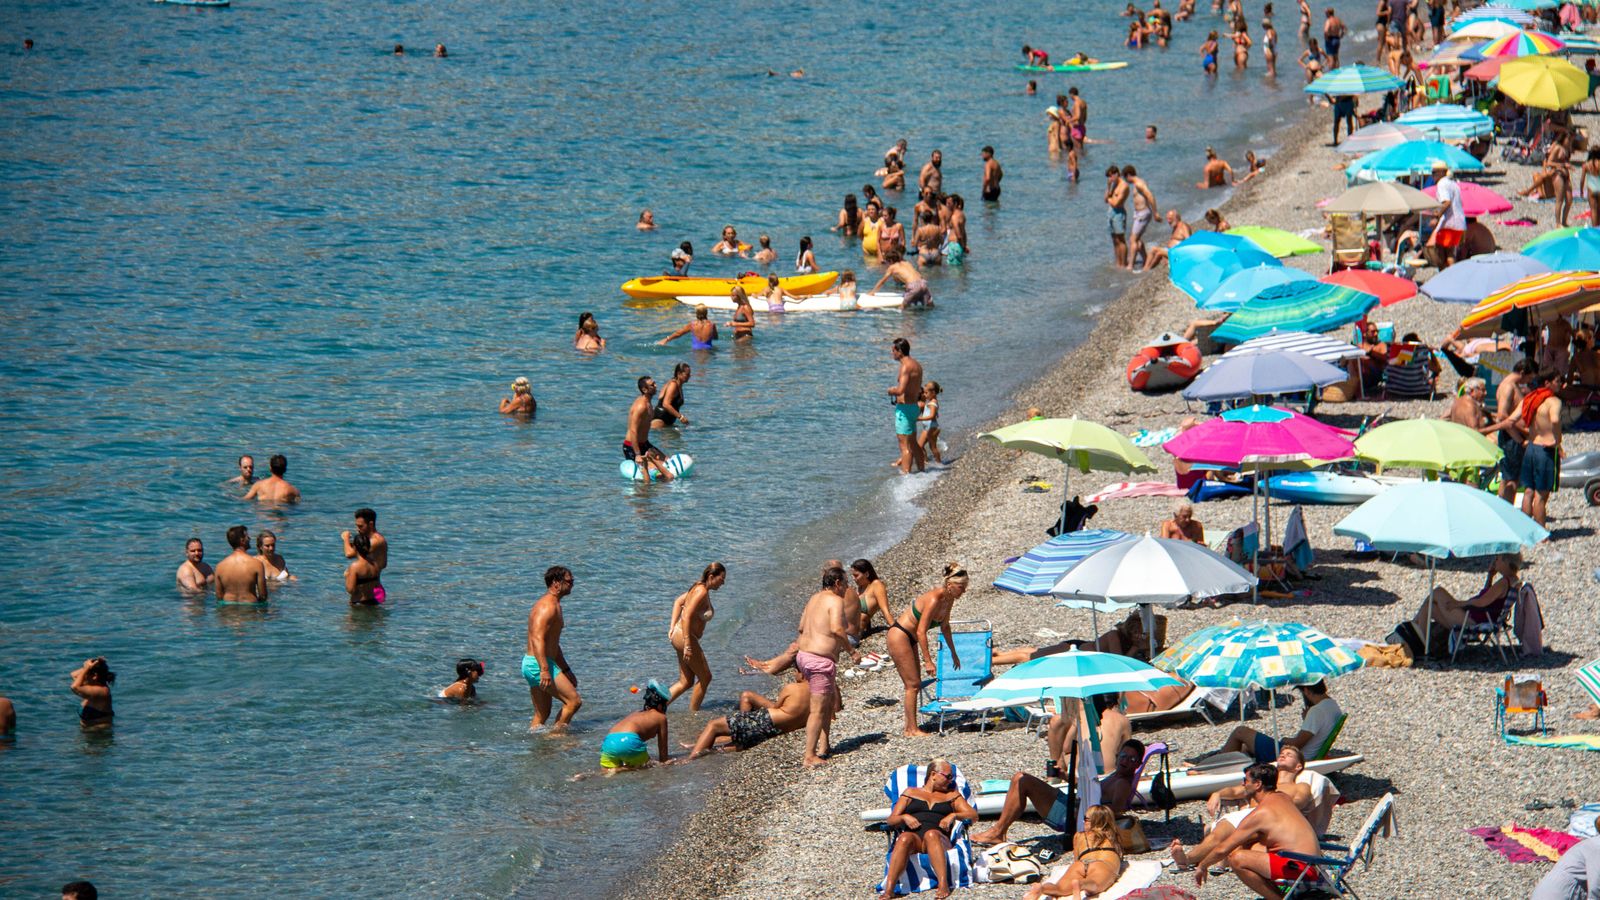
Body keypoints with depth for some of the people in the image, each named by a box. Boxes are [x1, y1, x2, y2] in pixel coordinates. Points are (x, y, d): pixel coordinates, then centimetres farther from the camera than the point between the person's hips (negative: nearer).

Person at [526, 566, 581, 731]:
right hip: (539, 664, -11)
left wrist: (566, 670, 32)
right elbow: (537, 639, -25)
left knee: (541, 715, 11)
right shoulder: (548, 606, -14)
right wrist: (545, 670, -33)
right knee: (574, 701, -10)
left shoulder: (554, 606, 21)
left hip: (532, 665, 11)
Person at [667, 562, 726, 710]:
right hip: (685, 637, -10)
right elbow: (687, 616, -27)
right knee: (705, 678, 4)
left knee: (686, 682, 11)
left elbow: (678, 602, 22)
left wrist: (672, 626, 17)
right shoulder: (702, 592, -19)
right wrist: (687, 645, -28)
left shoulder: (699, 588, 11)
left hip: (678, 636, 10)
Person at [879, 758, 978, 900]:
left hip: (939, 838, 0)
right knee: (904, 838, -37)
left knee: (931, 834, -38)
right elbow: (891, 820, 18)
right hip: (913, 836, 0)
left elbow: (973, 815, 16)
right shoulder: (910, 793, 27)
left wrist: (953, 815, -3)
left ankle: (944, 886, -54)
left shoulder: (952, 795, 28)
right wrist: (904, 818, -4)